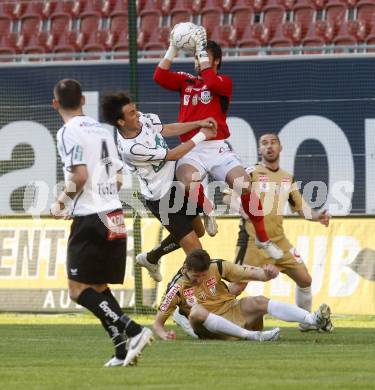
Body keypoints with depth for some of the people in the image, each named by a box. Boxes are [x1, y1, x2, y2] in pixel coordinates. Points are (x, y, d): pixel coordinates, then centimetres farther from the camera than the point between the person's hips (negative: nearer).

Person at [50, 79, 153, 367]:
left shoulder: (69, 132, -9)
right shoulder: (102, 130, 16)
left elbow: (80, 175, -19)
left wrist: (62, 202, -3)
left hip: (90, 218, -8)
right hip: (114, 216, 8)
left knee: (79, 290, -5)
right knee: (99, 287, 14)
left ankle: (134, 330, -20)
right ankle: (122, 352, 3)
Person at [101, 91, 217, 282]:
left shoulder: (143, 119, -11)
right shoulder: (130, 148, -33)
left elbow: (166, 130, 11)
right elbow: (173, 155, -23)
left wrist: (199, 123, 2)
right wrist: (201, 136, -13)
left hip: (175, 183, 9)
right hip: (162, 199, -9)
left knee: (197, 230, 27)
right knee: (195, 251, -10)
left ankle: (150, 258, 42)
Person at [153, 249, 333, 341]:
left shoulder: (217, 267, -3)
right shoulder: (177, 287, -9)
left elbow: (250, 273, -7)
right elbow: (158, 323, -5)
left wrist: (266, 273, -29)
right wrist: (164, 334, -28)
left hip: (231, 310, 2)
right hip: (206, 324, -2)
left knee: (259, 302, -26)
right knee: (196, 311, -36)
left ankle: (314, 319, -46)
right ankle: (252, 335, -44)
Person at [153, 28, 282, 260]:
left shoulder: (224, 82, 6)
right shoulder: (186, 81, 17)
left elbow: (211, 81, -17)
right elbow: (160, 76, 4)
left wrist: (202, 48, -12)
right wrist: (173, 47, 0)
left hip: (218, 148, -1)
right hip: (191, 149, 1)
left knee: (245, 187, -19)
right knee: (188, 181, -35)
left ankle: (263, 239, 1)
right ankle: (207, 210, -2)